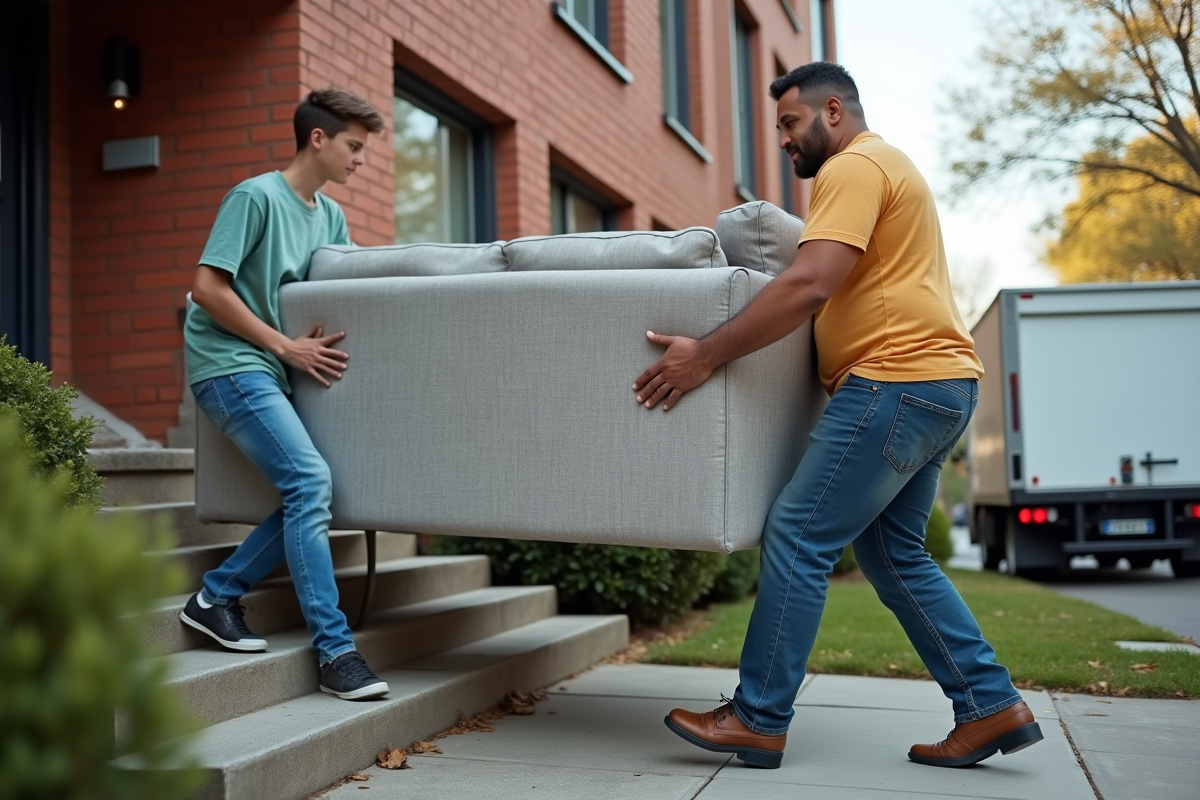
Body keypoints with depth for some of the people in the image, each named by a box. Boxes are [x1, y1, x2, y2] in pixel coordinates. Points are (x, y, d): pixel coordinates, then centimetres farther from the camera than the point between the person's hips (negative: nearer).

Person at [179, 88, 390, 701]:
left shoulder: (329, 215, 16)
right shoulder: (256, 197, -9)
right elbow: (207, 287, -15)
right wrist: (288, 346, -14)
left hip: (271, 373, 9)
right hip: (230, 364, -9)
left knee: (306, 496, -4)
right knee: (310, 481, -21)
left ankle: (218, 596, 12)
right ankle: (335, 652, -20)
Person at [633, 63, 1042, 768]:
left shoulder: (854, 167, -8)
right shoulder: (888, 166, 25)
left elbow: (809, 286, -21)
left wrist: (706, 355, -20)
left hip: (897, 381, -11)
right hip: (940, 386, 11)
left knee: (797, 538, -9)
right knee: (895, 554, 14)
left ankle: (757, 720, -4)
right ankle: (992, 706, 15)